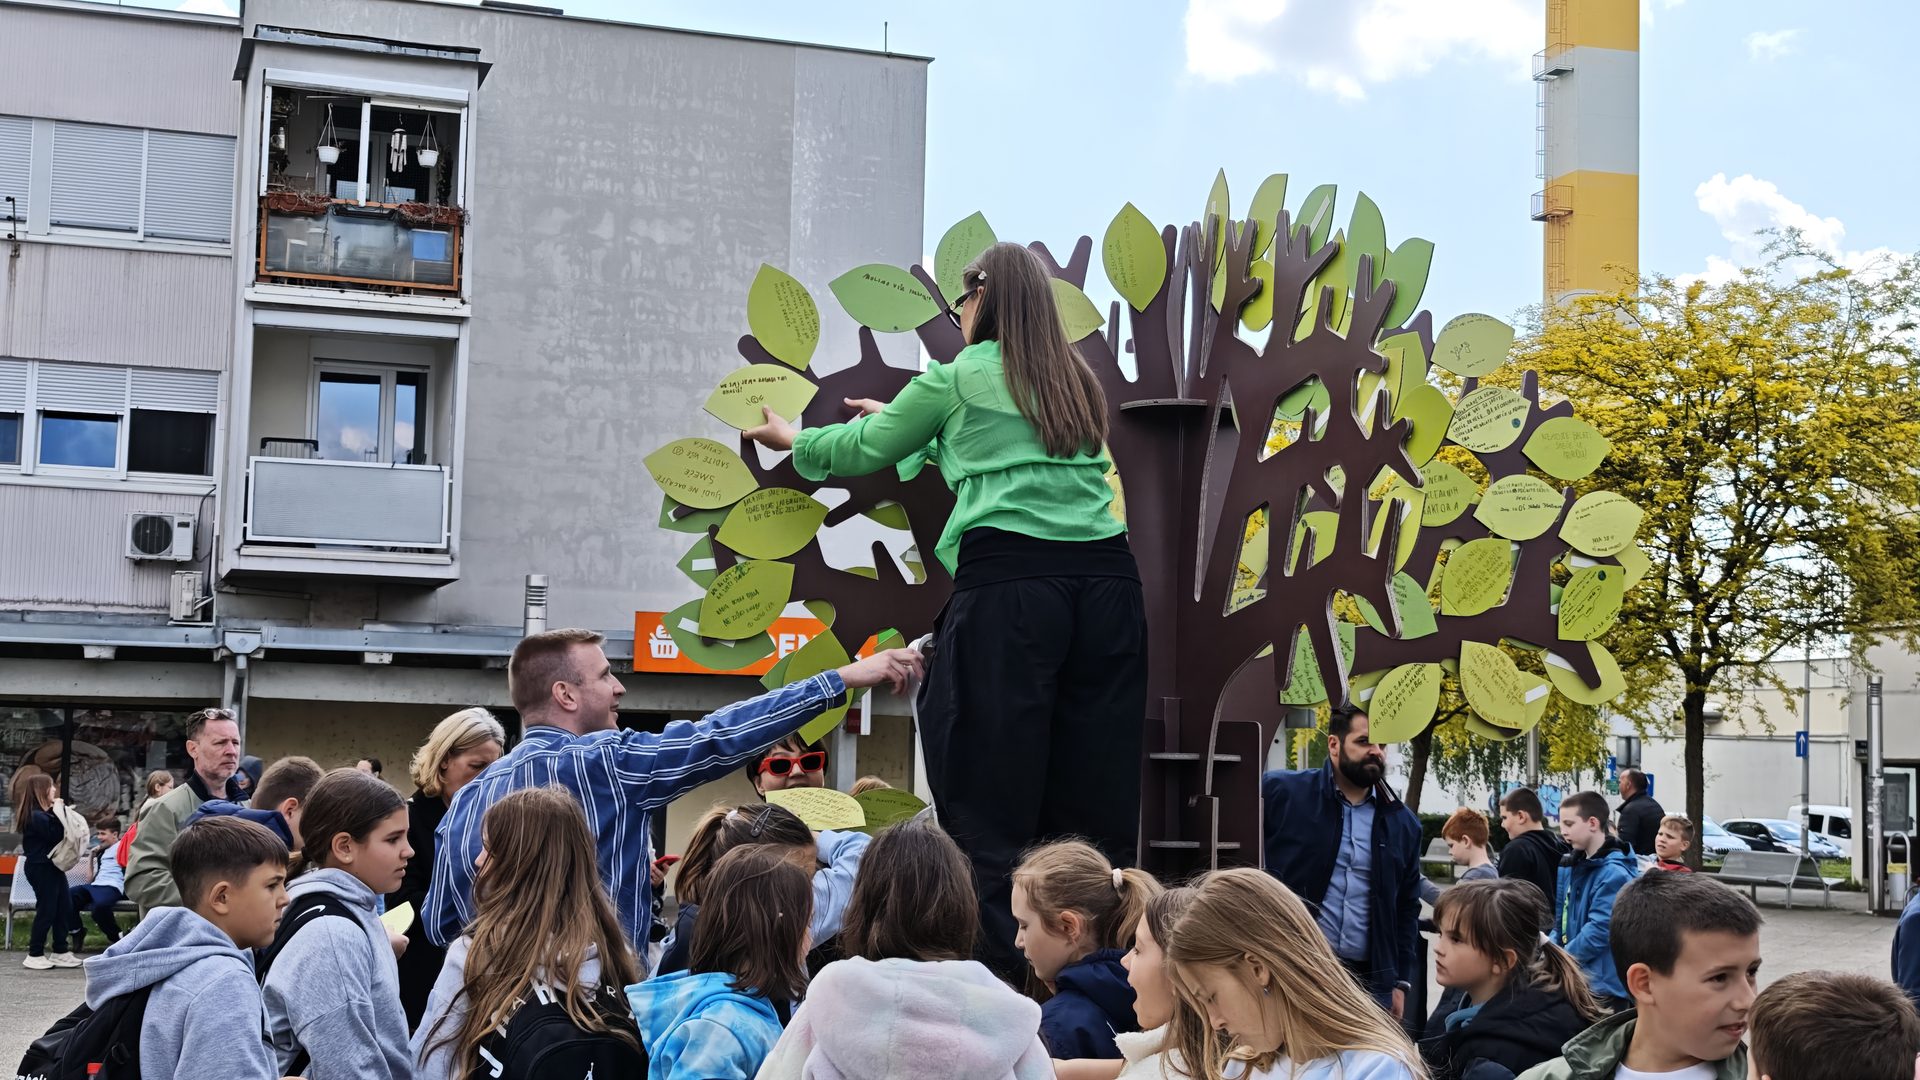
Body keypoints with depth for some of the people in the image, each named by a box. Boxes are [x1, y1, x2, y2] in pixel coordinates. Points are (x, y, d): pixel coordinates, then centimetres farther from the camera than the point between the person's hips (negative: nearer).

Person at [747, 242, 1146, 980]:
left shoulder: (961, 379, 6)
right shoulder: (1077, 385, 22)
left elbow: (865, 451, 18)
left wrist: (790, 439, 38)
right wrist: (899, 420, 50)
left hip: (1009, 581, -5)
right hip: (1106, 579, 5)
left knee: (991, 788, -2)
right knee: (1093, 789, 6)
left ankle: (997, 965, -8)